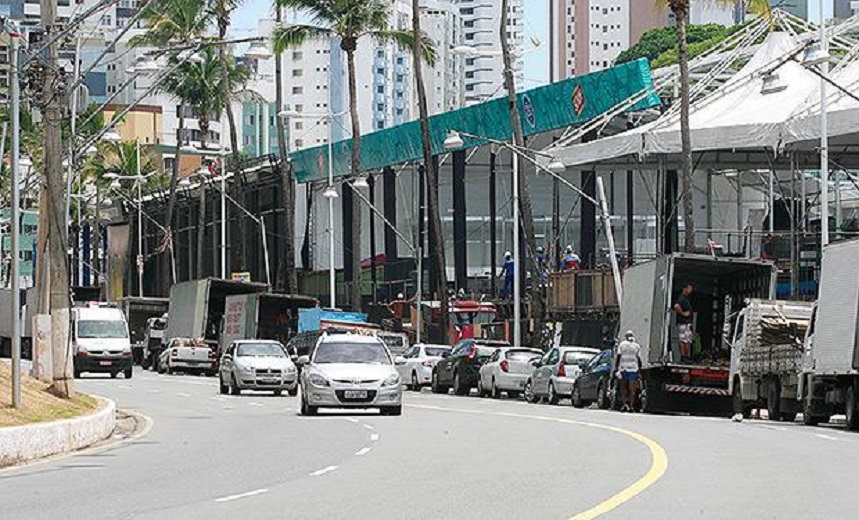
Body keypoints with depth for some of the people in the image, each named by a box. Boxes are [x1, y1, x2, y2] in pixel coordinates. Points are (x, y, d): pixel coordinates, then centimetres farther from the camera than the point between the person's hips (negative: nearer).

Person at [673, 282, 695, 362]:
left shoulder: (686, 298, 19)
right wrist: (683, 313, -21)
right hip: (683, 322, -10)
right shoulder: (682, 298, -12)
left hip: (688, 323, 10)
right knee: (683, 340, -9)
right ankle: (683, 356, -9)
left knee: (688, 340, 9)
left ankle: (688, 356, 11)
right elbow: (676, 306, -30)